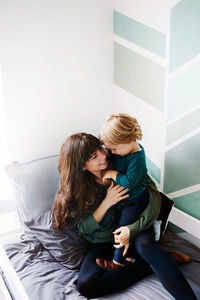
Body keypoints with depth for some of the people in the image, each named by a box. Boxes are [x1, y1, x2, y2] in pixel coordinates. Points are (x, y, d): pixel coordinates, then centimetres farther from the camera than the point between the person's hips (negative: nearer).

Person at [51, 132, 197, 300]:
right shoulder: (76, 189, -10)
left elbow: (154, 200, -14)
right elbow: (85, 228, -8)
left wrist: (132, 229, -31)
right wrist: (108, 202, -24)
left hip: (135, 226, -1)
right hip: (103, 241, 2)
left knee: (144, 244, -38)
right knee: (86, 285, -24)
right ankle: (153, 264, -17)